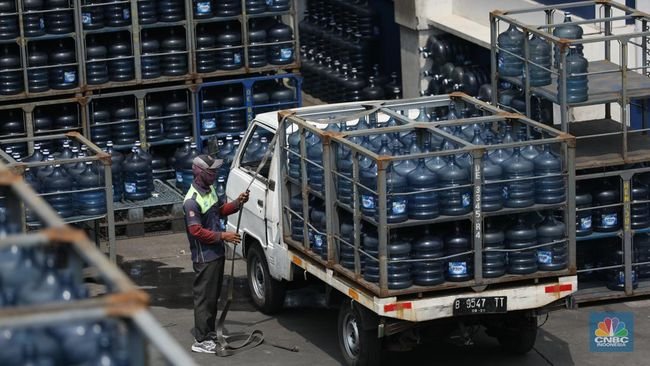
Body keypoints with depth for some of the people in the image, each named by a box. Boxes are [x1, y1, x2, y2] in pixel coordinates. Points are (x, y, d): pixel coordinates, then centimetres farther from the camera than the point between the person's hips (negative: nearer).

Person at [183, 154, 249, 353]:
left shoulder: (209, 190, 6)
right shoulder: (192, 201, -23)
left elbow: (220, 210, 22)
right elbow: (196, 231, -25)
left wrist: (237, 203, 5)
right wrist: (222, 236, -24)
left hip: (217, 252, 10)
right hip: (204, 257, -10)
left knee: (214, 296, 18)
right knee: (204, 297, -5)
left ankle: (208, 332, 30)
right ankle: (201, 340, 0)